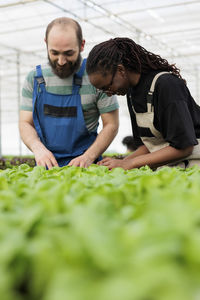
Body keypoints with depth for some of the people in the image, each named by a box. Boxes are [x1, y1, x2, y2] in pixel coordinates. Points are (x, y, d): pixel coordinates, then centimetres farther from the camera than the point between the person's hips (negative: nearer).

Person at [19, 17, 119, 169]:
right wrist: (38, 148, -14)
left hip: (82, 167, -2)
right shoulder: (34, 78, 5)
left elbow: (111, 125, -2)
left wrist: (88, 158, -16)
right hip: (45, 164, 3)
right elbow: (25, 124, 7)